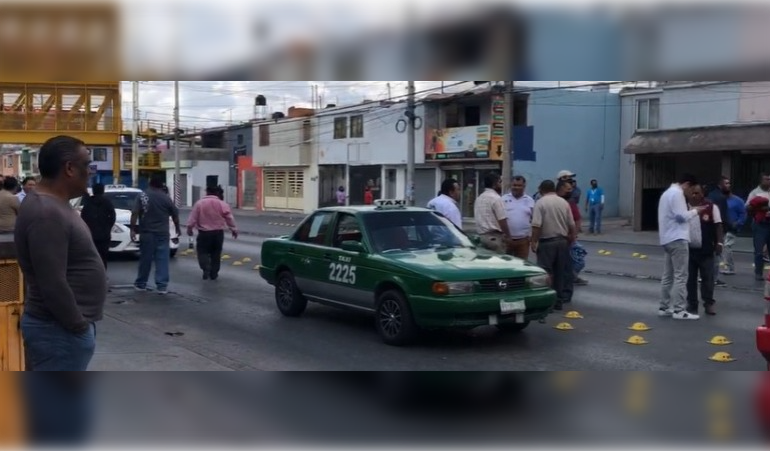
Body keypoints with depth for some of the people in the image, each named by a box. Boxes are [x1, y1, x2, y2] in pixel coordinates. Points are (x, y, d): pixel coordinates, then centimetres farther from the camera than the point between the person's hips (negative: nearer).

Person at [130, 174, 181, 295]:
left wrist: (132, 229, -6)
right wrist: (177, 228, 24)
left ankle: (141, 284, 21)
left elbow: (135, 213, -9)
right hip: (162, 233, 0)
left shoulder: (142, 196, 0)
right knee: (162, 259, -1)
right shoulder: (166, 198, 2)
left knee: (145, 259, 10)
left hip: (146, 233, 1)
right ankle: (162, 286, -5)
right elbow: (175, 214, 9)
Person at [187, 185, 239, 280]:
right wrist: (234, 229, 9)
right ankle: (214, 273, 16)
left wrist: (189, 228, 9)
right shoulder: (222, 204, -2)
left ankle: (206, 269, -15)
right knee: (216, 253, 13)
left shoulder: (199, 203, -5)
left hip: (204, 233, -2)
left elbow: (193, 218, -4)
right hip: (218, 233, 2)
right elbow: (229, 218, -2)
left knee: (203, 251, 8)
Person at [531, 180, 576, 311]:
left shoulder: (540, 203, -8)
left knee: (546, 272, -3)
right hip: (562, 241, 5)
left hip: (546, 241, -5)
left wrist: (534, 242, -10)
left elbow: (536, 225, -16)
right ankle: (559, 301, 16)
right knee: (560, 272, 11)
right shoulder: (564, 202, 7)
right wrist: (571, 239, 20)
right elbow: (572, 225, 9)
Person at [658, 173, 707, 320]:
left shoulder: (668, 192, 21)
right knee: (681, 276, -8)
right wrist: (695, 211, -4)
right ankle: (679, 310, -9)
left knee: (668, 276, 11)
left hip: (668, 239, 10)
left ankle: (664, 308, 14)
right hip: (677, 239, -10)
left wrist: (692, 211, 15)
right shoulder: (677, 193, -11)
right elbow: (681, 216, -18)